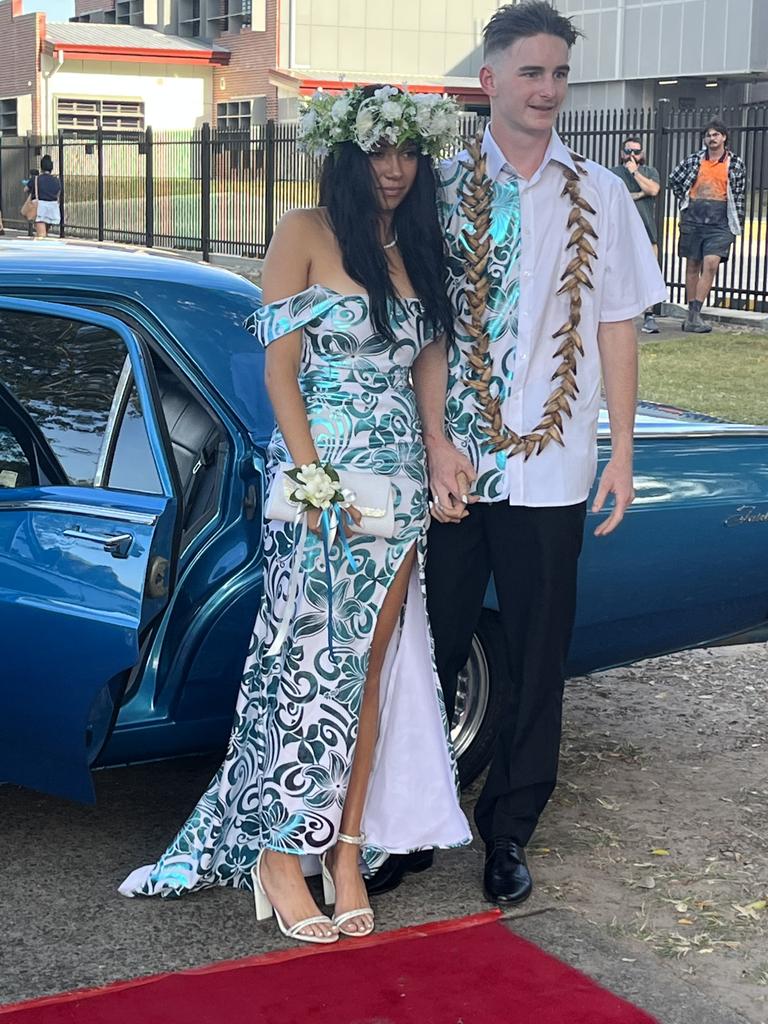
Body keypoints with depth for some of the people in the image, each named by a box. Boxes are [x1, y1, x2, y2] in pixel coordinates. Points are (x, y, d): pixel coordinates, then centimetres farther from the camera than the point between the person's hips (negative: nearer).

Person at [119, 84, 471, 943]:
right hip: (321, 470, -5)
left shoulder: (418, 248, 13)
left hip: (399, 481, 6)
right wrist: (314, 477, -14)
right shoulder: (306, 234, -3)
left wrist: (439, 456, 1)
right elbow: (279, 366, -7)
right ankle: (278, 854, 8)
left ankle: (347, 849, 14)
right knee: (311, 661, -4)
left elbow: (426, 364, 14)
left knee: (369, 668, 7)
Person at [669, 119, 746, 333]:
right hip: (693, 217, 2)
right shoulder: (693, 160, 6)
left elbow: (740, 196, 6)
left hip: (720, 221, -2)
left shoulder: (736, 164, 3)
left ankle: (694, 315, -17)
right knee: (692, 266, 6)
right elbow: (674, 181, 19)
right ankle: (692, 314, 14)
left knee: (711, 263, -17)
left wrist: (737, 225, 3)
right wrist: (685, 201, 11)